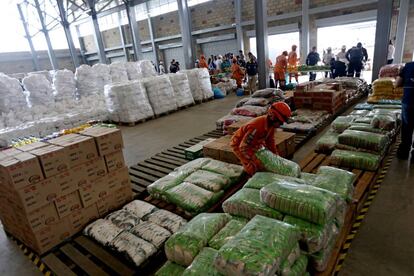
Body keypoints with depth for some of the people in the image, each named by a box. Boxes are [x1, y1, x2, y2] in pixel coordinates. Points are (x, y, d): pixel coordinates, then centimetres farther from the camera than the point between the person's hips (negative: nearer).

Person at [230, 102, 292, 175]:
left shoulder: (271, 123, -14)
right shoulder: (256, 127, -40)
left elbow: (270, 141, 2)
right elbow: (243, 147, -35)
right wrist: (256, 161, -32)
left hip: (252, 143, 8)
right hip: (239, 145, -8)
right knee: (254, 168, -14)